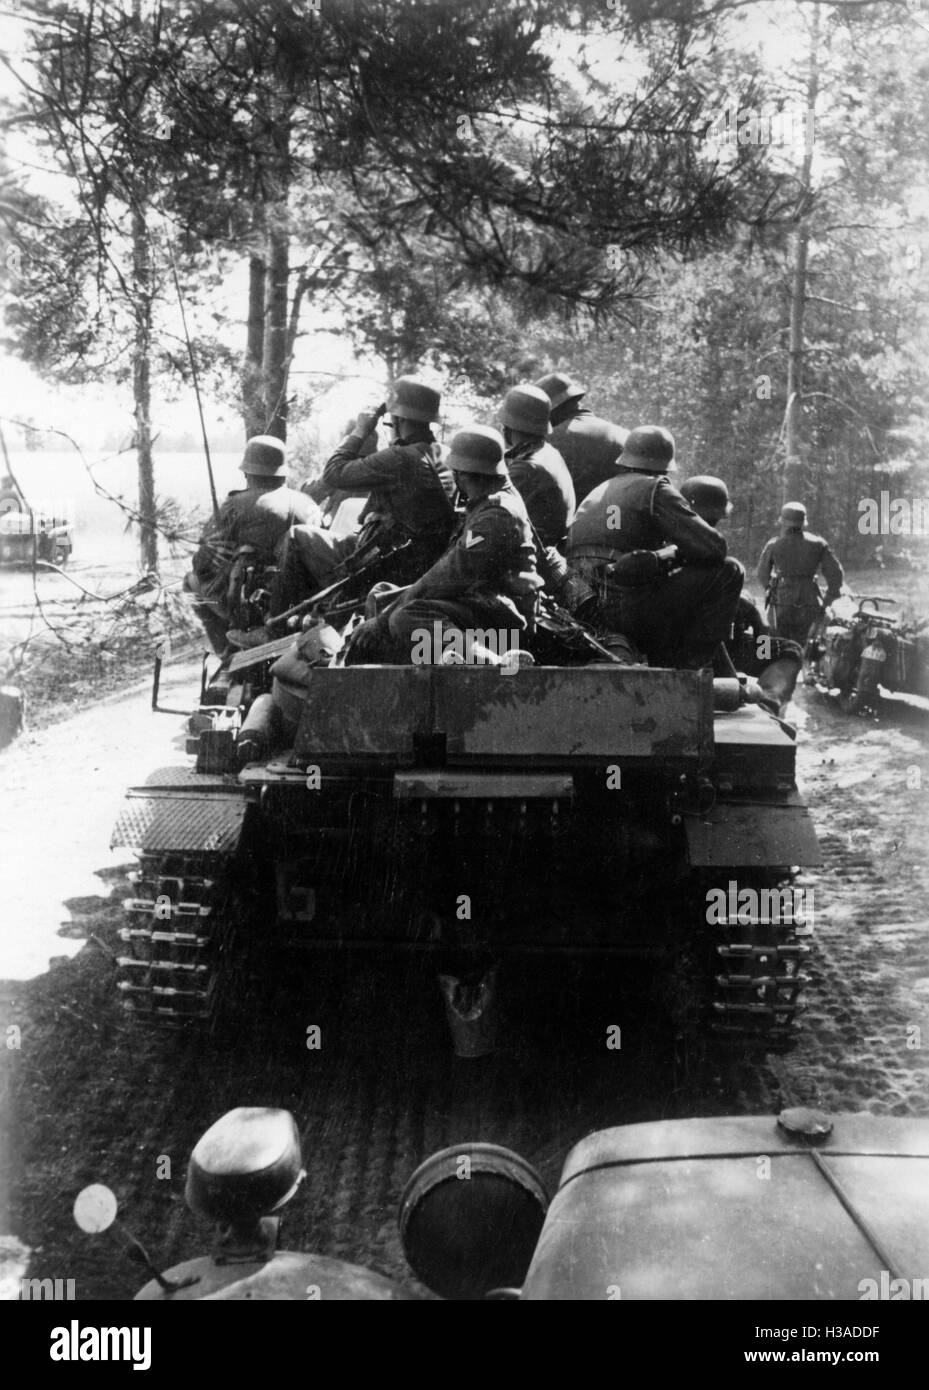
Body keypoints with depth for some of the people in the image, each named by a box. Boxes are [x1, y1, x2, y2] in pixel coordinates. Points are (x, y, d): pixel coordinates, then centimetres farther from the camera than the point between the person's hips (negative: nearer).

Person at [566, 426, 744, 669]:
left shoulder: (595, 494, 20)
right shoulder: (655, 489, -2)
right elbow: (713, 548, -7)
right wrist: (675, 554, 13)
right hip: (631, 611, -8)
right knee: (728, 571, -1)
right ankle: (693, 662, 1)